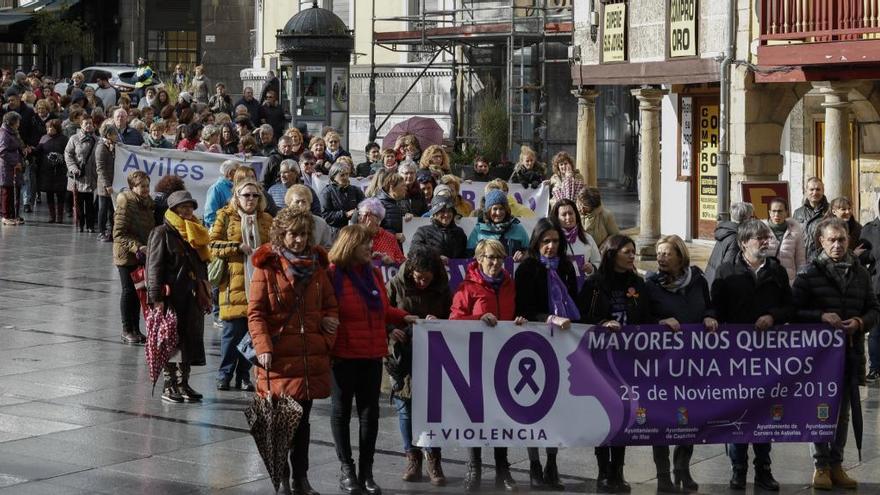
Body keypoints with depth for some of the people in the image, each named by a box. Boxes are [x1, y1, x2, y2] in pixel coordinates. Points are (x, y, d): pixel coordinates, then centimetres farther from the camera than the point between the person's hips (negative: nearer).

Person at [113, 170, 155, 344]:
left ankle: (136, 329, 19)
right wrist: (137, 247, -27)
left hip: (142, 256, 6)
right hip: (126, 256, -6)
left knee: (138, 291, 11)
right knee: (129, 291, -1)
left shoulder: (147, 203, 7)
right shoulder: (125, 204, -15)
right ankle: (127, 331, 9)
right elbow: (119, 234, -18)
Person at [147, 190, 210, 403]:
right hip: (171, 296, -7)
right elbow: (155, 267, -10)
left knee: (190, 340, 8)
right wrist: (157, 298, -16)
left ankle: (183, 384, 17)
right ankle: (169, 386, 5)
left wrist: (205, 296, 16)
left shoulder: (196, 233, 16)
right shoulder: (162, 233, -5)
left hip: (193, 296, 7)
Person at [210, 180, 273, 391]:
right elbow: (212, 245, -1)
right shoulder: (226, 217, 6)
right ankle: (225, 375, 7)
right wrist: (237, 247, -10)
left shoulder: (266, 220, 16)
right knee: (232, 330, -5)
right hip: (234, 283, -3)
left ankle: (244, 376, 12)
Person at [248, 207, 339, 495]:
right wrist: (263, 347, -17)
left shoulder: (316, 266, 10)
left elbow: (330, 306, 17)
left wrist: (328, 339, 1)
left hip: (311, 357, 4)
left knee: (303, 420, 12)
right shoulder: (266, 267, -3)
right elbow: (255, 313, -6)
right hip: (279, 357, -4)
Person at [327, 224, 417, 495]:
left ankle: (366, 471, 14)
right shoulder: (332, 274, -11)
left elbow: (383, 310, 19)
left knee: (370, 411, 7)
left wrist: (404, 317, 6)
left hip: (372, 354, 6)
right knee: (342, 410, 6)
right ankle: (347, 470, 15)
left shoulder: (373, 274, 11)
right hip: (343, 354, -6)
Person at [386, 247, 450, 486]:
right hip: (403, 353, 0)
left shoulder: (442, 289, 1)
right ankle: (412, 459, 15)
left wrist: (438, 323, -14)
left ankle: (433, 459, 3)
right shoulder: (396, 285, -4)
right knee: (406, 406, 3)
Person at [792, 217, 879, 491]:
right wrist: (821, 317, -20)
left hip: (850, 350, 4)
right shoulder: (810, 273, -5)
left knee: (843, 410, 10)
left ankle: (836, 465, 19)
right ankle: (821, 466, 11)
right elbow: (794, 309, -7)